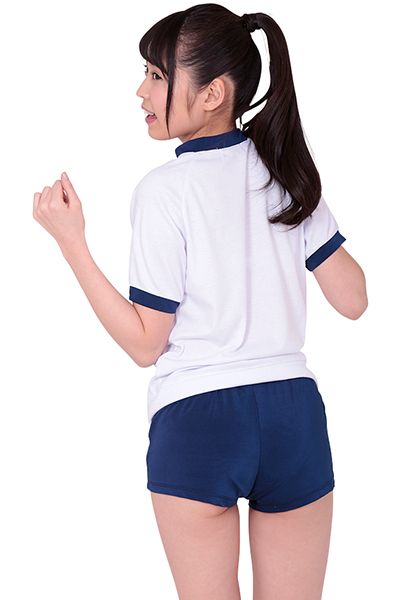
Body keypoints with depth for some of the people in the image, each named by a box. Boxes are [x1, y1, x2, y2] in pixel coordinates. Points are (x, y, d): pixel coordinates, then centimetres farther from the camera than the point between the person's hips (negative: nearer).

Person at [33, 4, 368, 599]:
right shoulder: (288, 170, 3)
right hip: (295, 416, 4)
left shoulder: (164, 190, -11)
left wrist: (70, 240, -8)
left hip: (195, 421, -4)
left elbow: (144, 344, -8)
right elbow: (353, 299, 6)